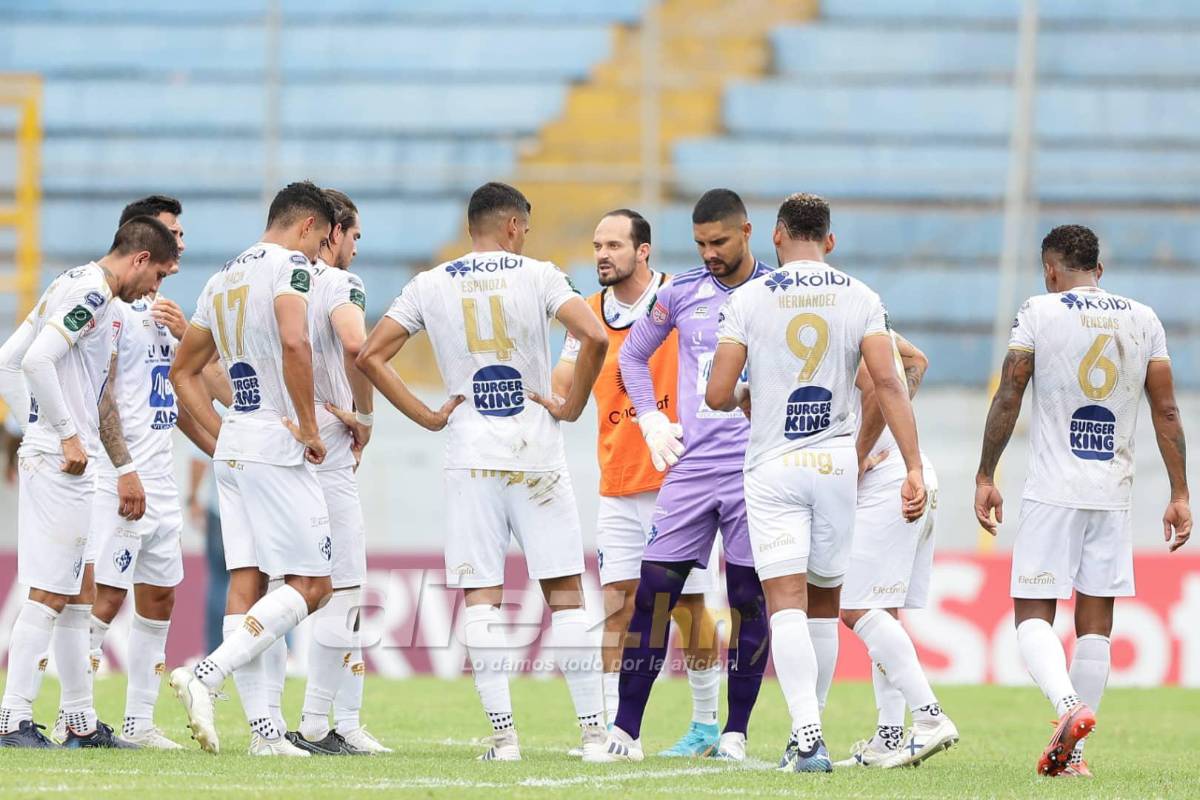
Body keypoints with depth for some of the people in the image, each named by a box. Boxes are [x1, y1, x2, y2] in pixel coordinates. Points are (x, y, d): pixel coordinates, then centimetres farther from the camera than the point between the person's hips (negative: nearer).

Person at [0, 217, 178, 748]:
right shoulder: (92, 294, -12)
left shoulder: (73, 289, 18)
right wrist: (67, 435, -17)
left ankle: (81, 723, 19)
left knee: (71, 594, 14)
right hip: (62, 463, -10)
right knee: (49, 593, -9)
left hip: (46, 457, 10)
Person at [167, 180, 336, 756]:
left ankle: (262, 729, 2)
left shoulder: (222, 280, 18)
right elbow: (295, 343, -27)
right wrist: (309, 426, -17)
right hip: (276, 448, -8)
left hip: (233, 449, 8)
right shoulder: (292, 267, -8)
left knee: (247, 583, 5)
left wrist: (222, 434, 19)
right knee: (309, 585, -4)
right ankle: (206, 675, -18)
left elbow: (183, 370, 24)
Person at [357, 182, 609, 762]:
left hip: (470, 458, 1)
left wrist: (426, 417, 6)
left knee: (481, 599, 2)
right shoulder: (537, 277, -2)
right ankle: (594, 731, 1)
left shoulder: (430, 286, 5)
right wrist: (573, 405, -4)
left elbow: (369, 356, 2)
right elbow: (595, 337, -16)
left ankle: (503, 735, -6)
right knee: (565, 596, 4)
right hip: (537, 452, -1)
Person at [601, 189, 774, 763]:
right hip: (690, 467, 2)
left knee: (750, 599, 0)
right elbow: (633, 354, 21)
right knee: (654, 592, -3)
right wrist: (652, 420, 12)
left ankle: (735, 732, 8)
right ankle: (625, 729, 1)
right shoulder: (681, 294, 7)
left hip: (754, 472, -2)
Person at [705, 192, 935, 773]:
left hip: (773, 468, -2)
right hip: (837, 463, 2)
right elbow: (887, 383, -7)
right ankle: (807, 731, 19)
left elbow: (717, 396, -4)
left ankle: (809, 738, -19)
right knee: (825, 599, 15)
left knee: (787, 603, -6)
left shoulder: (750, 299, -2)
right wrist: (914, 467, -7)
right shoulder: (860, 299, 2)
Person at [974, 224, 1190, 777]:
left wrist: (985, 476, 3)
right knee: (1095, 622, 8)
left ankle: (1070, 707, -28)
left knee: (1033, 617, -2)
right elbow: (1167, 413, 6)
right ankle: (1071, 752, 6)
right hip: (1114, 494, 3)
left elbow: (1007, 400, -4)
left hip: (1052, 493, -3)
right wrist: (1179, 494, 9)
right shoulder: (1143, 320, 8)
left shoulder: (1038, 313, -2)